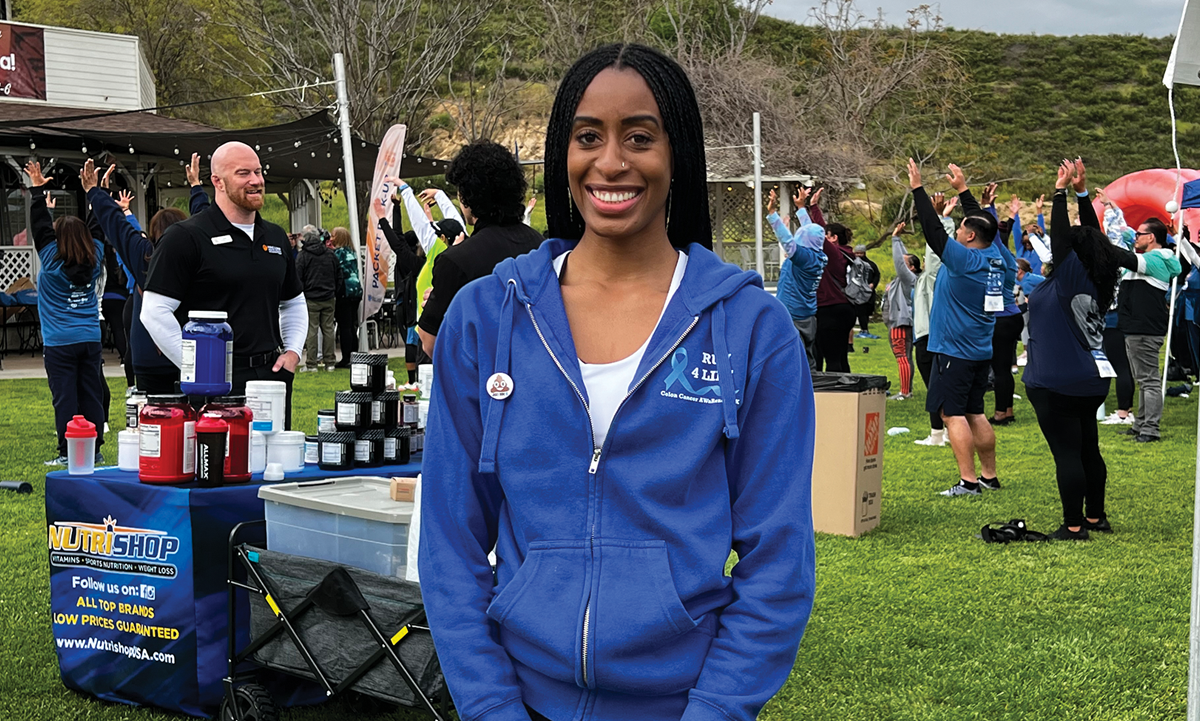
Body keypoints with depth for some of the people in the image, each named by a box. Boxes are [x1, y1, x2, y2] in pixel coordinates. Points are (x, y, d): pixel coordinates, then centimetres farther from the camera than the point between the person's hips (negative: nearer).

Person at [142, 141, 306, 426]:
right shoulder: (186, 237, -6)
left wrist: (293, 351, 10)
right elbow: (155, 312, -11)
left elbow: (294, 303, 27)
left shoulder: (276, 237, 15)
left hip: (272, 376, 6)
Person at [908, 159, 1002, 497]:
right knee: (975, 413, 15)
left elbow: (934, 230, -18)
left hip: (954, 352, -8)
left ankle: (968, 480, -11)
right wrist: (962, 189, 28)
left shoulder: (963, 259, -17)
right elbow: (982, 222, 20)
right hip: (981, 351, 8)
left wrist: (918, 188, -12)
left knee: (953, 414, -6)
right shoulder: (994, 258, 4)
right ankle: (989, 477, 18)